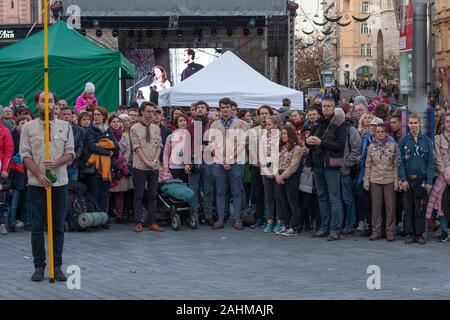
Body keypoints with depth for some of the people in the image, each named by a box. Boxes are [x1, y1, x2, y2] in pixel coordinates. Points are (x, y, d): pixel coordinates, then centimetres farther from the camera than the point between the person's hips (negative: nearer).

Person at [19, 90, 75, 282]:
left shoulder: (65, 126, 7)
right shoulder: (28, 127, 3)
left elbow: (70, 153, 4)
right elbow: (25, 155, -2)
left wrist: (57, 162, -16)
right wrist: (39, 174, -15)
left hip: (60, 183, 1)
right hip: (36, 184, -1)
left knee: (58, 227, 4)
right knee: (37, 227, 2)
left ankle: (57, 266, 10)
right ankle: (39, 266, 8)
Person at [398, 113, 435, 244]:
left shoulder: (427, 141, 3)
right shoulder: (403, 141, 4)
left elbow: (430, 162, 1)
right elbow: (400, 162, 2)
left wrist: (429, 181, -6)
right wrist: (403, 179, -7)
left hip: (422, 179, 0)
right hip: (408, 179, 0)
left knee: (420, 208, 1)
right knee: (408, 207, 3)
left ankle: (420, 234, 8)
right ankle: (410, 233, 9)